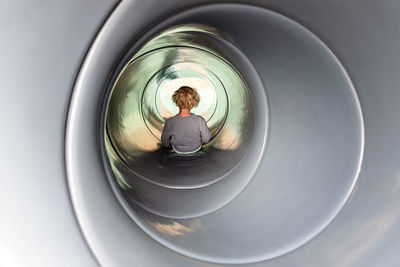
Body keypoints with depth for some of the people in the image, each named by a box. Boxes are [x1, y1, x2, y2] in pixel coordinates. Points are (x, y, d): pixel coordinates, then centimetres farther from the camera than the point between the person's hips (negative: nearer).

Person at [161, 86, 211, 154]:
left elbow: (165, 143, -15)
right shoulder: (200, 120, -35)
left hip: (178, 150, 0)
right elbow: (206, 139, -18)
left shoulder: (170, 122, -33)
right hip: (196, 149, 0)